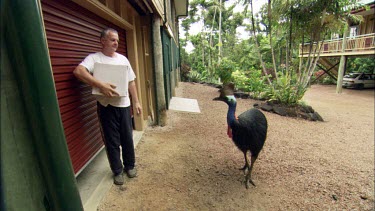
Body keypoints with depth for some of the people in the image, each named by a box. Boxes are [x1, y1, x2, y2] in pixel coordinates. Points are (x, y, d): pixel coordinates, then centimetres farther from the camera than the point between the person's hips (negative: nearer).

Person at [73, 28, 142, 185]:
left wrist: (136, 102, 7)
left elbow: (131, 82, 11)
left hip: (124, 105, 4)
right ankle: (117, 171, 27)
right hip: (106, 107, -3)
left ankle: (129, 166, 34)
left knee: (128, 139, 13)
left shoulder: (123, 59, 10)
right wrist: (101, 85, -31)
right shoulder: (94, 58, -4)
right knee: (112, 142, 8)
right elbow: (78, 71, -23)